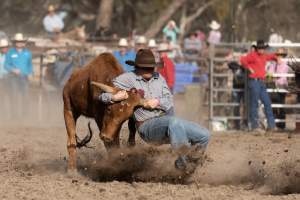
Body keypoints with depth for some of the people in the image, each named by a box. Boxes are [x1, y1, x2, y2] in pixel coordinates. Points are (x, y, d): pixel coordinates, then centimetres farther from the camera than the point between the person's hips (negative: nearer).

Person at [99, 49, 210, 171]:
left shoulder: (158, 78, 15)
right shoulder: (128, 78, 0)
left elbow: (169, 100, 9)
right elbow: (103, 93, -1)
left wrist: (158, 102, -13)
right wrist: (113, 97, -24)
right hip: (147, 126, -6)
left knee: (204, 135, -4)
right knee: (173, 122, -41)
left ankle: (182, 164, 11)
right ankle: (186, 156, -43)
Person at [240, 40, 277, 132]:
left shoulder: (263, 56, 16)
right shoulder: (253, 55, -8)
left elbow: (271, 56, 38)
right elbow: (243, 60, -24)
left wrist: (277, 59, 19)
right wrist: (249, 68, -14)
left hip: (261, 82, 8)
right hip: (254, 82, -8)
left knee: (267, 103, 6)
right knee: (254, 104, -4)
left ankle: (271, 125, 11)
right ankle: (254, 126, -1)